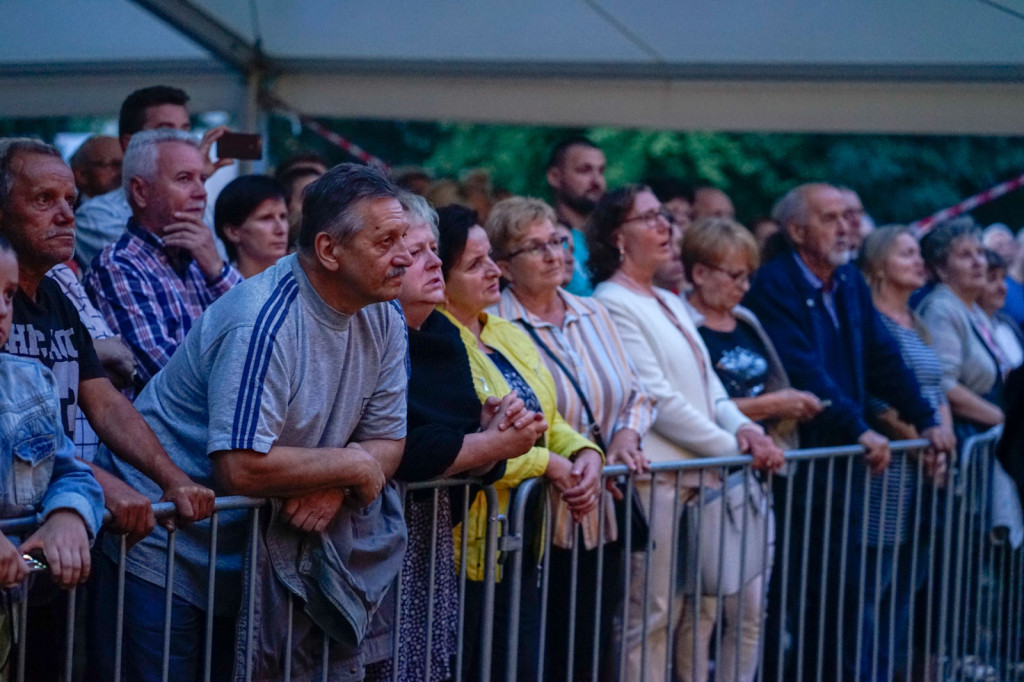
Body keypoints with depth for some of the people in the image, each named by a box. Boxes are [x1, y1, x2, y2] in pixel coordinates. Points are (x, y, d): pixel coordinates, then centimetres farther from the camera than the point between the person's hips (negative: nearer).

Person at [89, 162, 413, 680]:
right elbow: (242, 468, -33)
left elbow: (387, 443, 3)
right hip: (164, 554, -7)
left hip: (251, 552, 7)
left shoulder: (383, 320, 0)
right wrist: (354, 465, -20)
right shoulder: (265, 322, -26)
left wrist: (335, 487, -19)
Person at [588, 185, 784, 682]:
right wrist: (732, 446, -12)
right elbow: (658, 399, -14)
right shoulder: (613, 305, -8)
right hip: (656, 480, -9)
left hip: (702, 477, 9)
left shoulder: (670, 304, 20)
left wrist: (743, 427, -2)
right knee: (651, 619, -5)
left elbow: (708, 385, 18)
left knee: (701, 613, 10)